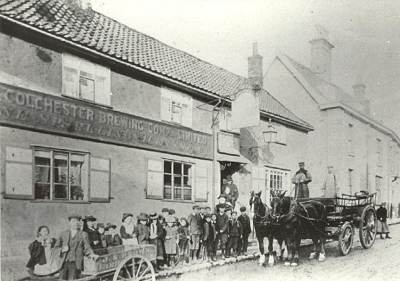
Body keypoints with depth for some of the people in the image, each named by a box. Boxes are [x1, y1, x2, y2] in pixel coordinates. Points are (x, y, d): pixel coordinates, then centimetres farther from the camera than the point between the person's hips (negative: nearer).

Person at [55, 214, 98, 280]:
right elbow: (56, 247, 18)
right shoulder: (63, 234, 15)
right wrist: (62, 249, -4)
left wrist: (92, 254, -18)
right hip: (64, 263, 2)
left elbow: (87, 248, 2)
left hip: (75, 263, -2)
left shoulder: (83, 234, 9)